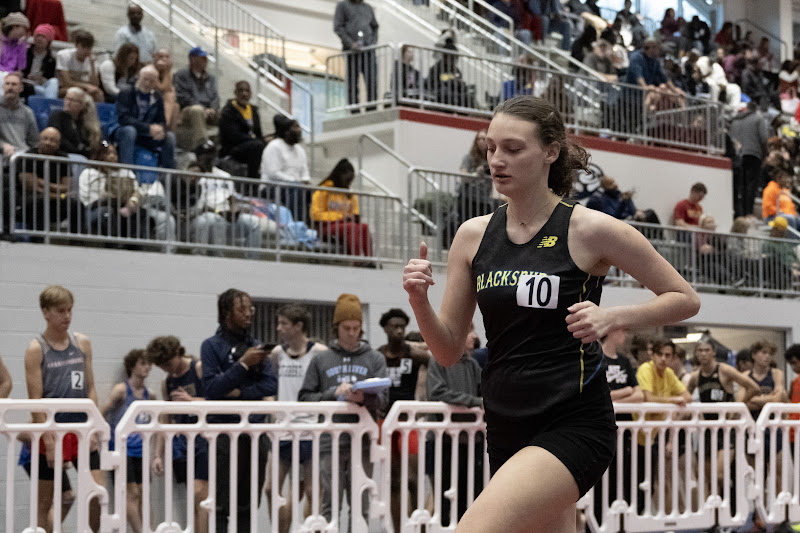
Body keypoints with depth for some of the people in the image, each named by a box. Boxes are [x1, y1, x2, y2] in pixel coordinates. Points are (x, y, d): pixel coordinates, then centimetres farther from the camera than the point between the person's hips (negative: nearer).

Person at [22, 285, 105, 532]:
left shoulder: (83, 343, 8)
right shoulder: (36, 349, -5)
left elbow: (90, 388, 10)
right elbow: (35, 399, -8)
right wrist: (49, 441, -13)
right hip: (50, 432, -3)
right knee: (46, 501, 4)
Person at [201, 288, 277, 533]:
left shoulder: (256, 346, 14)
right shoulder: (212, 345, 0)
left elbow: (270, 385, 4)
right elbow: (211, 387, -12)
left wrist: (239, 393, -9)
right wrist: (243, 364, -18)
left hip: (256, 431, 5)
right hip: (226, 431, -5)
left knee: (249, 504, 7)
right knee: (222, 503, -6)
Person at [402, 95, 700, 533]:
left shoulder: (590, 230, -6)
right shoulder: (473, 236, 7)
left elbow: (685, 299, 2)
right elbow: (449, 351, 8)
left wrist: (612, 317, -14)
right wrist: (419, 301, -11)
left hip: (573, 427, -6)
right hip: (506, 431, 6)